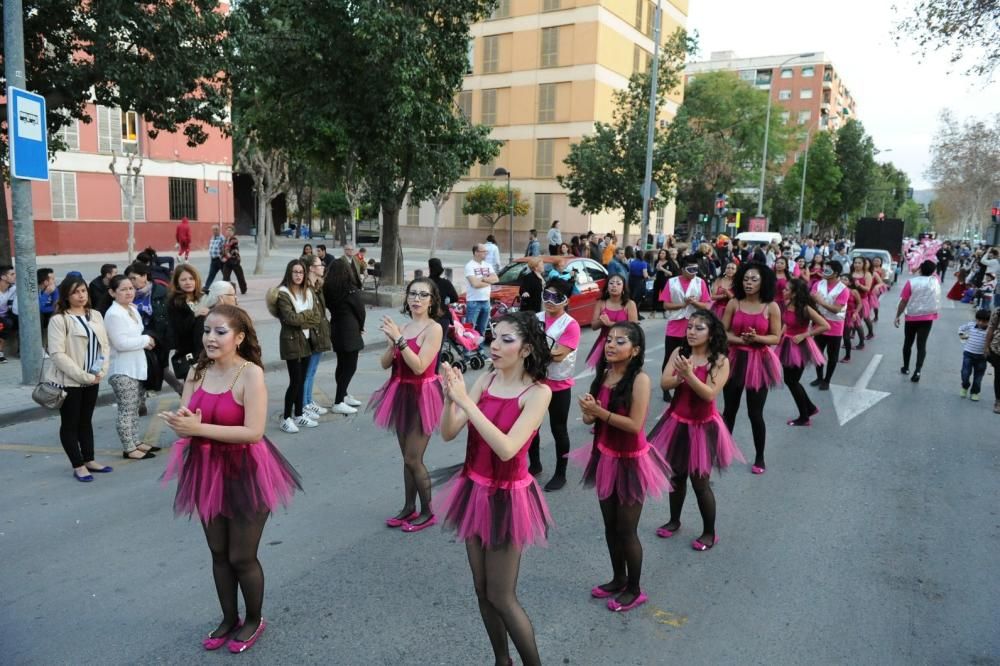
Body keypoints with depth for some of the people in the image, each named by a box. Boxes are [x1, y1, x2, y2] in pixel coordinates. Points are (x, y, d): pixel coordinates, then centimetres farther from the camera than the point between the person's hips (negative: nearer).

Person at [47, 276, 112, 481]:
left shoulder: (96, 315, 6)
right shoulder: (59, 320, -12)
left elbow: (105, 345, 8)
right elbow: (57, 354, -18)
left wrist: (101, 372, -6)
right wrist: (84, 376, -18)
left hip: (92, 380, 6)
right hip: (69, 381, -6)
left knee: (86, 420, 16)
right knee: (70, 423, 6)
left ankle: (89, 460, 26)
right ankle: (78, 466, 13)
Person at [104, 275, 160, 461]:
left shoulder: (132, 310, 12)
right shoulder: (114, 314, -17)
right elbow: (121, 343, -23)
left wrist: (145, 341, 1)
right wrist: (146, 340, -12)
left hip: (135, 367, 9)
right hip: (122, 370, -9)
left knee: (135, 408, 16)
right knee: (127, 410, -5)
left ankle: (136, 442, 26)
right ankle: (128, 449, 2)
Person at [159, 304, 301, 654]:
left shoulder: (251, 373, -19)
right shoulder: (197, 371, -1)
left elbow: (253, 432, -25)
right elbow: (184, 423, -3)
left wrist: (199, 428, -27)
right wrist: (185, 424, -26)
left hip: (245, 473, -6)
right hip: (208, 471, 6)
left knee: (241, 557, 9)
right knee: (218, 553, 19)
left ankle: (254, 620, 34)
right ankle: (229, 619, 41)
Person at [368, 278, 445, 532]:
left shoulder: (434, 329, -13)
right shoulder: (402, 327, 6)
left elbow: (419, 366, -22)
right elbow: (384, 363, 3)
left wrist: (399, 339, -24)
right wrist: (392, 342, -14)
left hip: (422, 395, -6)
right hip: (402, 394, 7)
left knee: (413, 459, -3)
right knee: (407, 457, 15)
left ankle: (427, 512, 13)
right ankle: (409, 508, 28)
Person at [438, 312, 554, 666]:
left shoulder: (538, 392, -17)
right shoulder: (486, 379, -2)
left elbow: (506, 448, -29)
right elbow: (448, 434, -6)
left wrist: (466, 401, -31)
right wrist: (450, 398, -25)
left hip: (507, 497, -6)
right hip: (474, 489, 6)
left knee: (501, 597, 5)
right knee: (482, 590, 17)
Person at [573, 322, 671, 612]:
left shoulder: (640, 379, -19)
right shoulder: (603, 375, 0)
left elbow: (635, 425, -24)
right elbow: (590, 419, 3)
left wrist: (599, 411, -26)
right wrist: (588, 412, -20)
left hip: (631, 461, -6)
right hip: (605, 457, 6)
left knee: (627, 529, 7)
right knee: (610, 525, 19)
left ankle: (634, 589, 28)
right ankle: (618, 579, 39)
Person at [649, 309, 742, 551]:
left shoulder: (720, 361, -14)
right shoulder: (679, 352, -3)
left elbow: (709, 394, -24)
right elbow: (664, 384, -10)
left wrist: (689, 374, -35)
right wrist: (680, 376, -27)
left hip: (702, 426, -4)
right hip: (677, 422, 4)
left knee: (700, 481, 4)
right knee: (676, 475, 18)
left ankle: (709, 532, 24)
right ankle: (674, 520, 39)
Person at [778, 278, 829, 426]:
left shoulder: (805, 309, -21)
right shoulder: (787, 304, -1)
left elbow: (826, 326, -22)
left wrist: (804, 335, -21)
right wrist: (781, 333, 1)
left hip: (799, 347, -7)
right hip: (787, 345, 7)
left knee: (792, 382, 2)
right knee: (788, 380, 15)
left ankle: (804, 417, 19)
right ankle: (810, 407, 34)